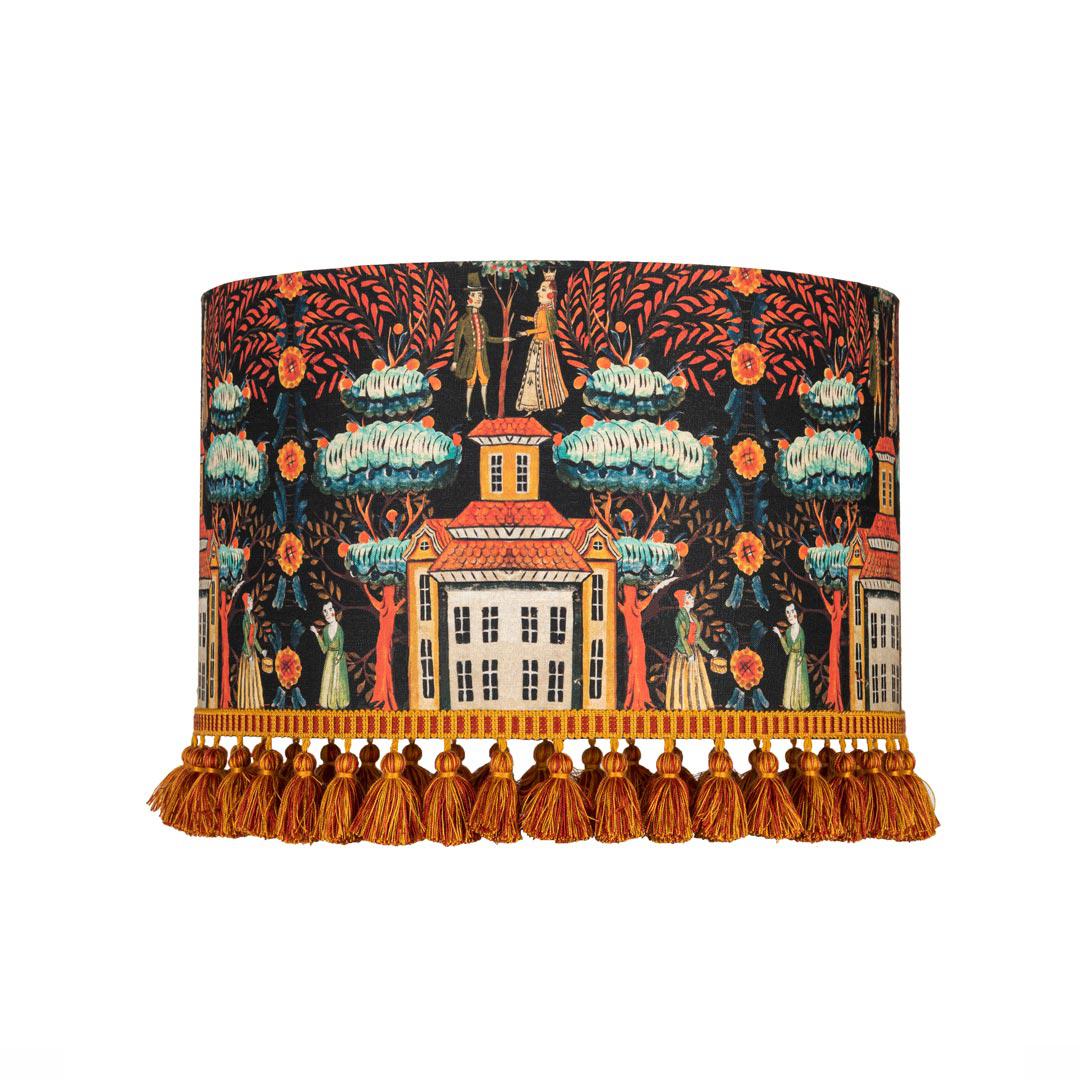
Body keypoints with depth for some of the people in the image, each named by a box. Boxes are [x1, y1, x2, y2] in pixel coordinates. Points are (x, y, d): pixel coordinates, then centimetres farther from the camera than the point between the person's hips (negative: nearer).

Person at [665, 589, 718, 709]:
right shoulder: (680, 616, -11)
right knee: (683, 681, -6)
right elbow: (682, 637, -17)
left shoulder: (693, 616, 12)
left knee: (695, 681, 8)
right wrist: (689, 654, -24)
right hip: (683, 652, -8)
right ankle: (681, 707, -4)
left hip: (694, 651, 8)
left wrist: (708, 650, 17)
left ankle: (696, 706, 12)